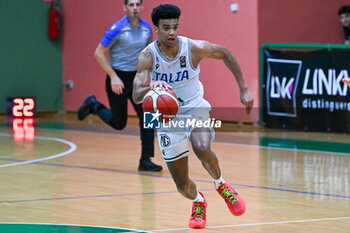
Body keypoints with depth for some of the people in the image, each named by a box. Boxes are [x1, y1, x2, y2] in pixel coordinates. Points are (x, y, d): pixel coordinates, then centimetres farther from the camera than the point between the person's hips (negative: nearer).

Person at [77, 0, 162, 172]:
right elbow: (99, 53, -13)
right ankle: (93, 105, 32)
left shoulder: (146, 28, 0)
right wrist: (113, 77, -19)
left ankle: (145, 160, -3)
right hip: (118, 78, -5)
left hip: (137, 78, 5)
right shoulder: (117, 29, -17)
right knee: (118, 123, 5)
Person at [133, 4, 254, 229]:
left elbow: (225, 53, 2)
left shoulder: (194, 48, -17)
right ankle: (198, 202, 40)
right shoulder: (147, 56, -19)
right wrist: (152, 87, -52)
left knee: (202, 149, -34)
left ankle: (221, 185, -2)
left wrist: (244, 90, -1)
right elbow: (137, 95, -29)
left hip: (195, 109, -1)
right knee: (182, 184, 2)